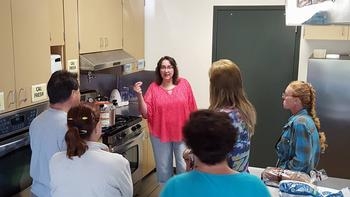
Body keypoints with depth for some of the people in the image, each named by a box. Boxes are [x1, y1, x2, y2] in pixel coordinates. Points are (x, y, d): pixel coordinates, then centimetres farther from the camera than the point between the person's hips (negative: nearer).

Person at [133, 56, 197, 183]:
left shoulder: (184, 84, -4)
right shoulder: (153, 88, -4)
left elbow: (192, 109, 2)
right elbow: (146, 113, -8)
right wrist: (139, 95, -20)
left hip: (182, 133, 0)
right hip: (160, 134, 1)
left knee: (184, 167, 8)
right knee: (163, 167, 14)